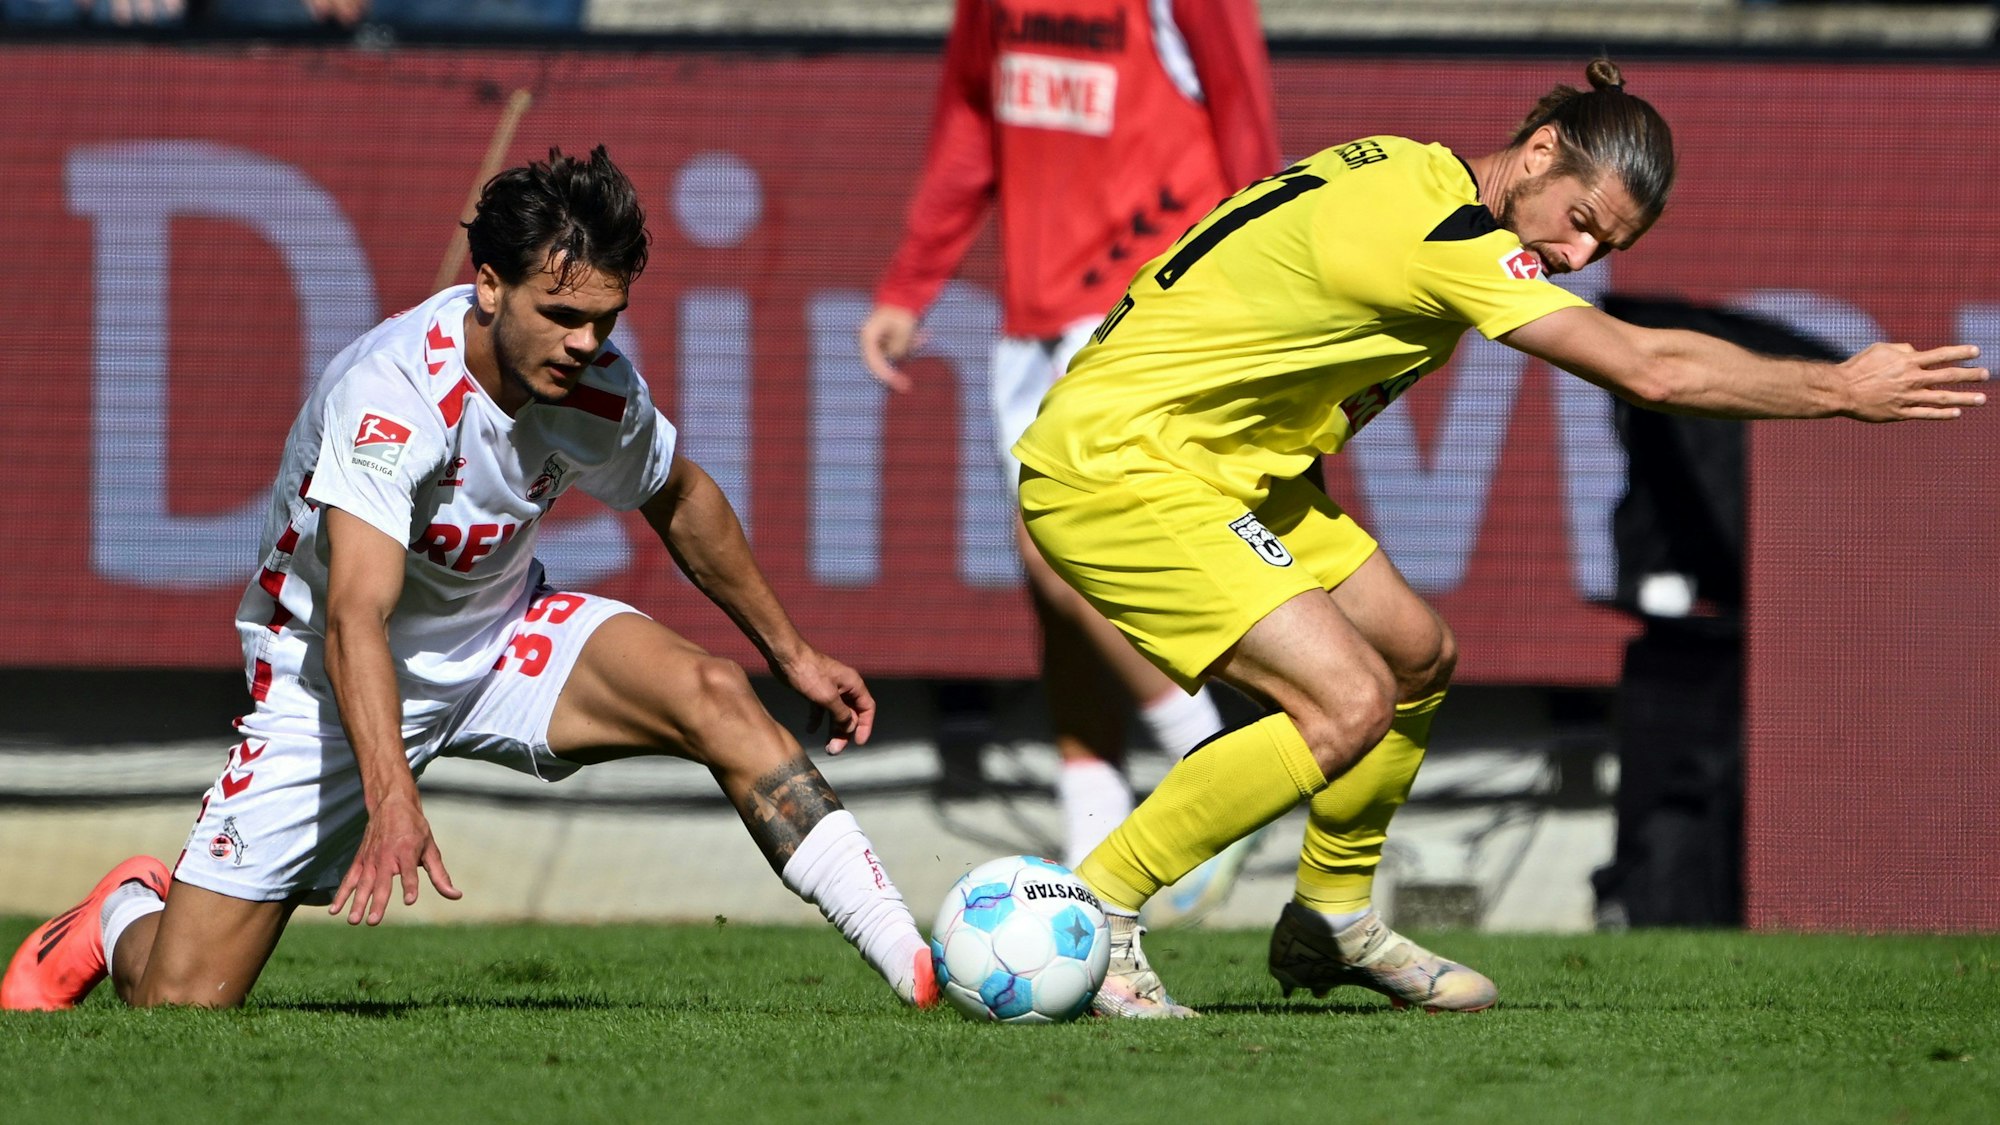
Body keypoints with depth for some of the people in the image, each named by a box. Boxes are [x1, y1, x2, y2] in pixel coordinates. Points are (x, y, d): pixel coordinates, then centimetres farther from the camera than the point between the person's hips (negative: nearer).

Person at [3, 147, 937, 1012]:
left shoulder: (601, 389, -15)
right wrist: (394, 804, -56)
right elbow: (356, 617, -43)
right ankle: (123, 919, 28)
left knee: (714, 697, -24)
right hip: (336, 679, -4)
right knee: (179, 1005, -10)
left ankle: (921, 972, -22)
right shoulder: (394, 393, -33)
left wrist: (792, 653, 16)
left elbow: (681, 502, 11)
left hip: (501, 638, 4)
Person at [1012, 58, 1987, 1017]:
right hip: (1111, 468, -10)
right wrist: (1842, 389, -15)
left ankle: (1331, 921, 30)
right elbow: (1647, 371, -24)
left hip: (1219, 462, 10)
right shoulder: (1441, 232, -24)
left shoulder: (1410, 173, 5)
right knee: (1350, 701, -21)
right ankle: (1086, 919, -14)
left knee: (1416, 655, 14)